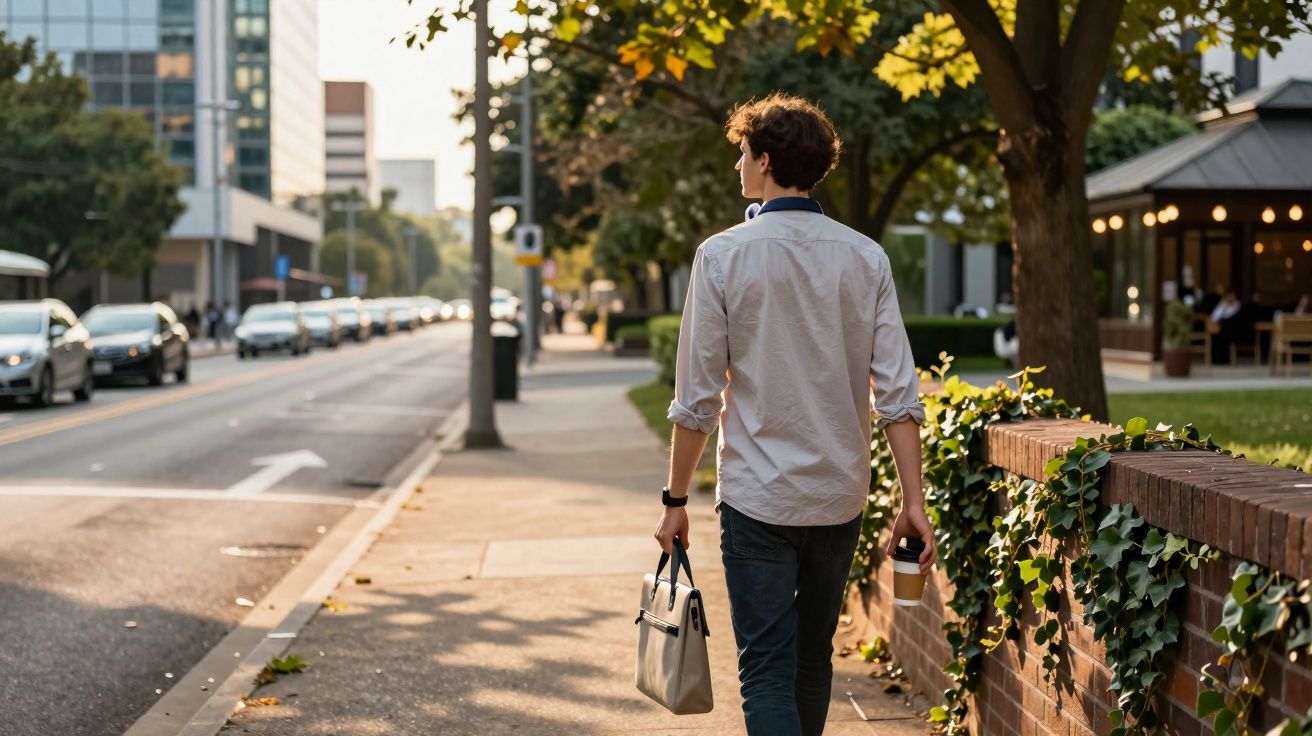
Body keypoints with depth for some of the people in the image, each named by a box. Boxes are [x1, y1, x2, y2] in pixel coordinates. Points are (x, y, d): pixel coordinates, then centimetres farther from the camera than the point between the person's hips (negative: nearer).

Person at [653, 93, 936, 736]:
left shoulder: (724, 255, -8)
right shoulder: (865, 257, 1)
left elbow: (697, 398, -8)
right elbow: (897, 393, -3)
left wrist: (676, 500, 2)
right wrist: (913, 501, 0)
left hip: (758, 496, -4)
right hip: (840, 496, 4)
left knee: (766, 669, -1)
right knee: (814, 657, 20)